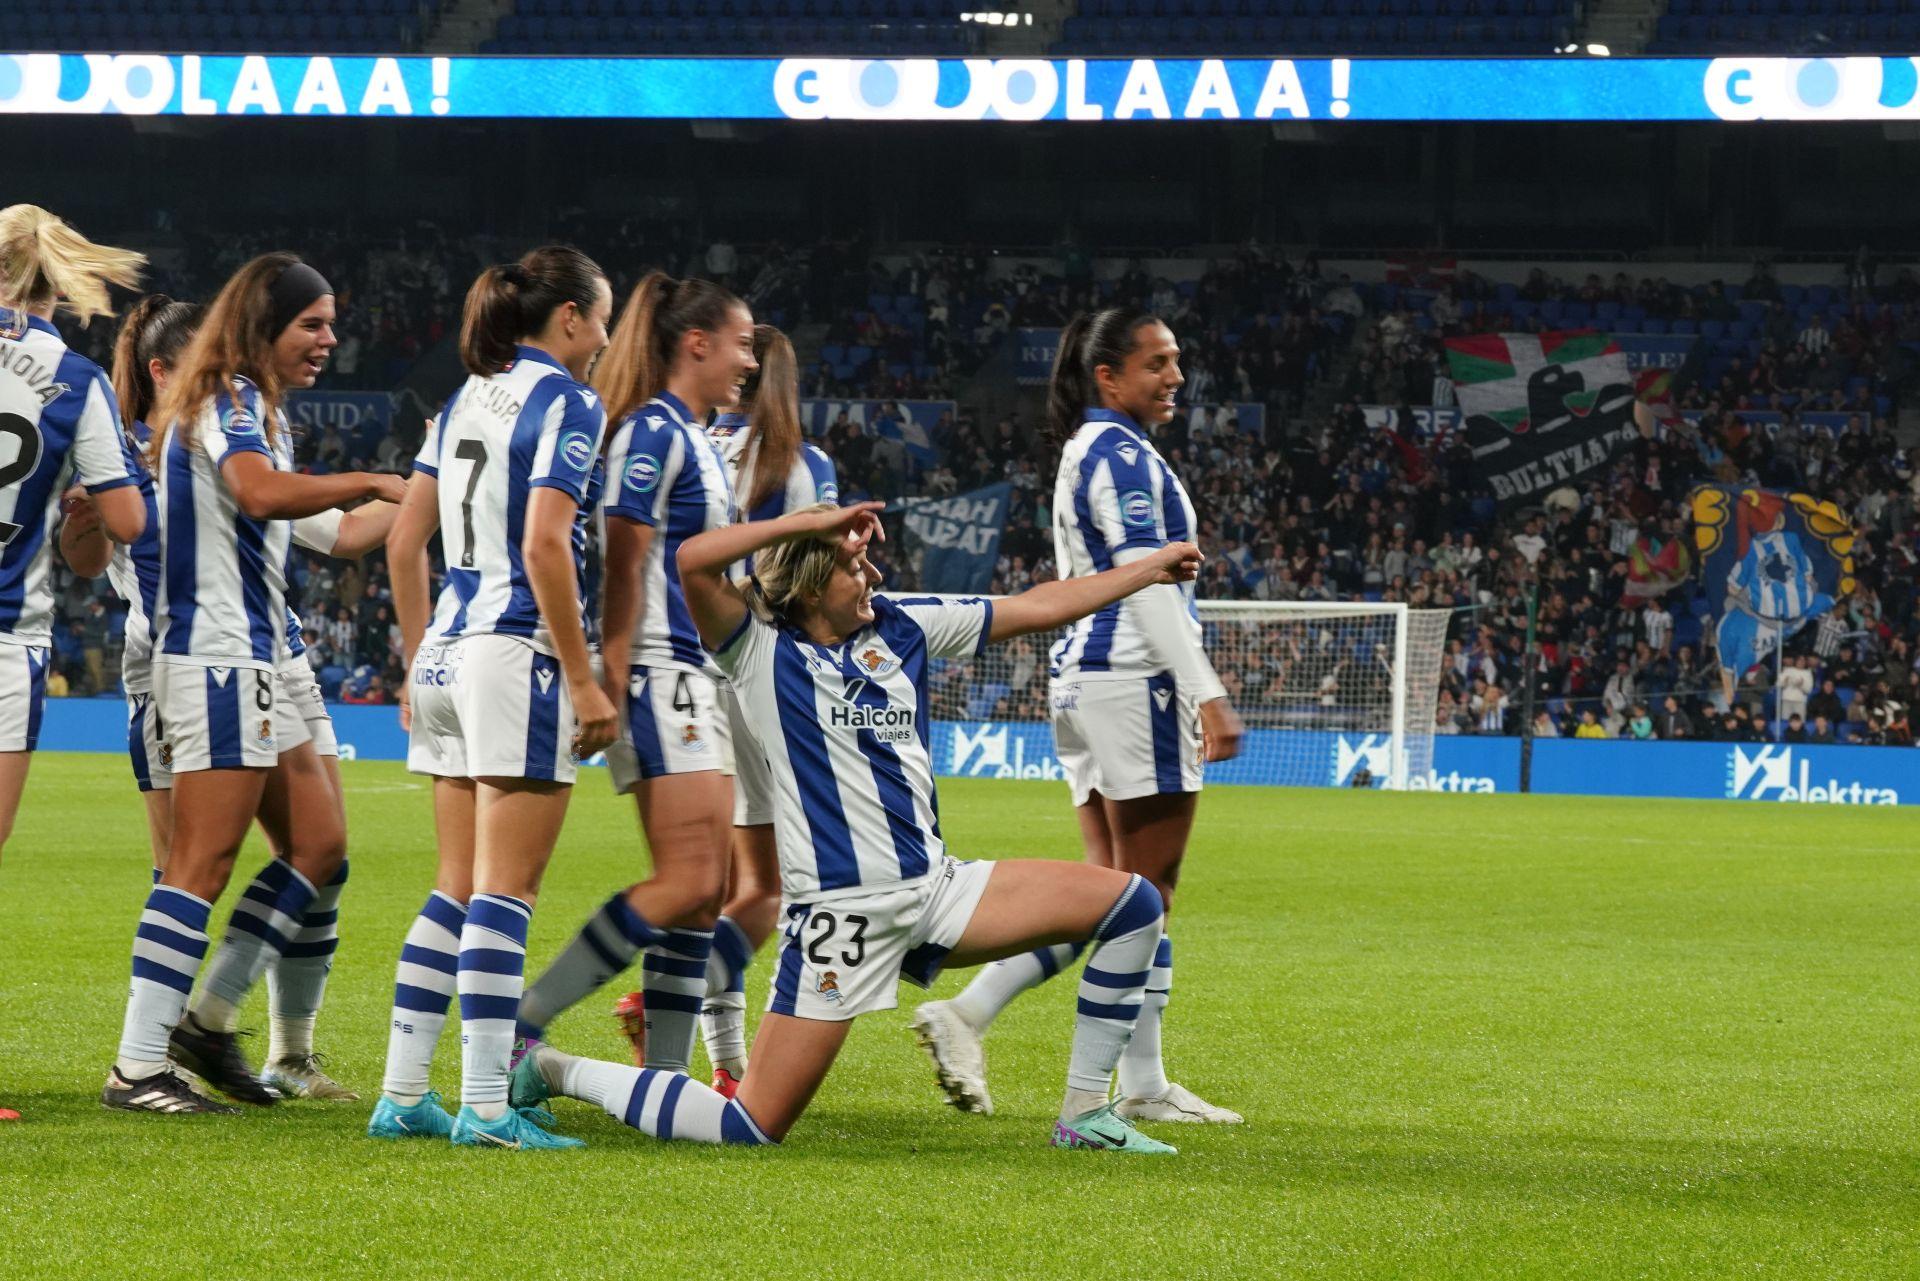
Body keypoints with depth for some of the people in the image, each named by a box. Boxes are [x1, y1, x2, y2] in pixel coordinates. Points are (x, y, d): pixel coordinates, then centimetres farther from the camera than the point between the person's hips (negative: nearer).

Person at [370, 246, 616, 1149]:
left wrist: (418, 664, 22)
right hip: (520, 651, -8)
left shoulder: (464, 402, 15)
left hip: (449, 651, 8)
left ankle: (402, 1095, 11)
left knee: (456, 890, 12)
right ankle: (484, 1105, -8)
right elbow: (544, 545, -18)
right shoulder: (568, 402, -8)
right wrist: (584, 680, -15)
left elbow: (404, 543, 15)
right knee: (505, 893, -6)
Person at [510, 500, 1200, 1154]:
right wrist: (815, 520, -20)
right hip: (839, 909, -7)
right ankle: (557, 1071, 11)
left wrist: (1154, 567, 20)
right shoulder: (761, 650, -8)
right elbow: (691, 560, -26)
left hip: (935, 887, 7)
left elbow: (1038, 606, 18)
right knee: (750, 1129, -10)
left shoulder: (901, 625, 9)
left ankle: (1085, 1114, 9)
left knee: (1131, 906, 1)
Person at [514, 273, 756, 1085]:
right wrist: (611, 680, -21)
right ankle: (524, 1021, -12)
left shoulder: (695, 439, 18)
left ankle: (664, 1078, 7)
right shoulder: (652, 432, -11)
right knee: (689, 881, -15)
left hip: (698, 680, 10)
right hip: (661, 677, -10)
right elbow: (622, 563, -17)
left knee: (706, 888, 6)